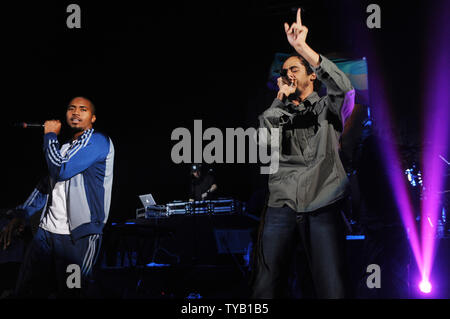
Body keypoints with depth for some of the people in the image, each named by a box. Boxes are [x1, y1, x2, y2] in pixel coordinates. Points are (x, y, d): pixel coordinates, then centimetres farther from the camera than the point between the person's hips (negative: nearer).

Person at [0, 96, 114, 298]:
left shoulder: (98, 141, -6)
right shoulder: (65, 148, 22)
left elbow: (60, 170, -16)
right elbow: (47, 184, 26)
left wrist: (50, 135, -1)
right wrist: (21, 215, 15)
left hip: (78, 236, -8)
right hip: (47, 231, 8)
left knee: (70, 294, -6)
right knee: (25, 292, 4)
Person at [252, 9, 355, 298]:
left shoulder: (327, 109, 15)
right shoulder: (279, 114, 23)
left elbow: (343, 87, -8)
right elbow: (262, 138, 4)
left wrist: (302, 47, -15)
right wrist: (282, 98, 7)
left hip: (323, 208, -2)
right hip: (282, 208, 2)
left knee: (332, 289, -14)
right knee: (266, 288, -9)